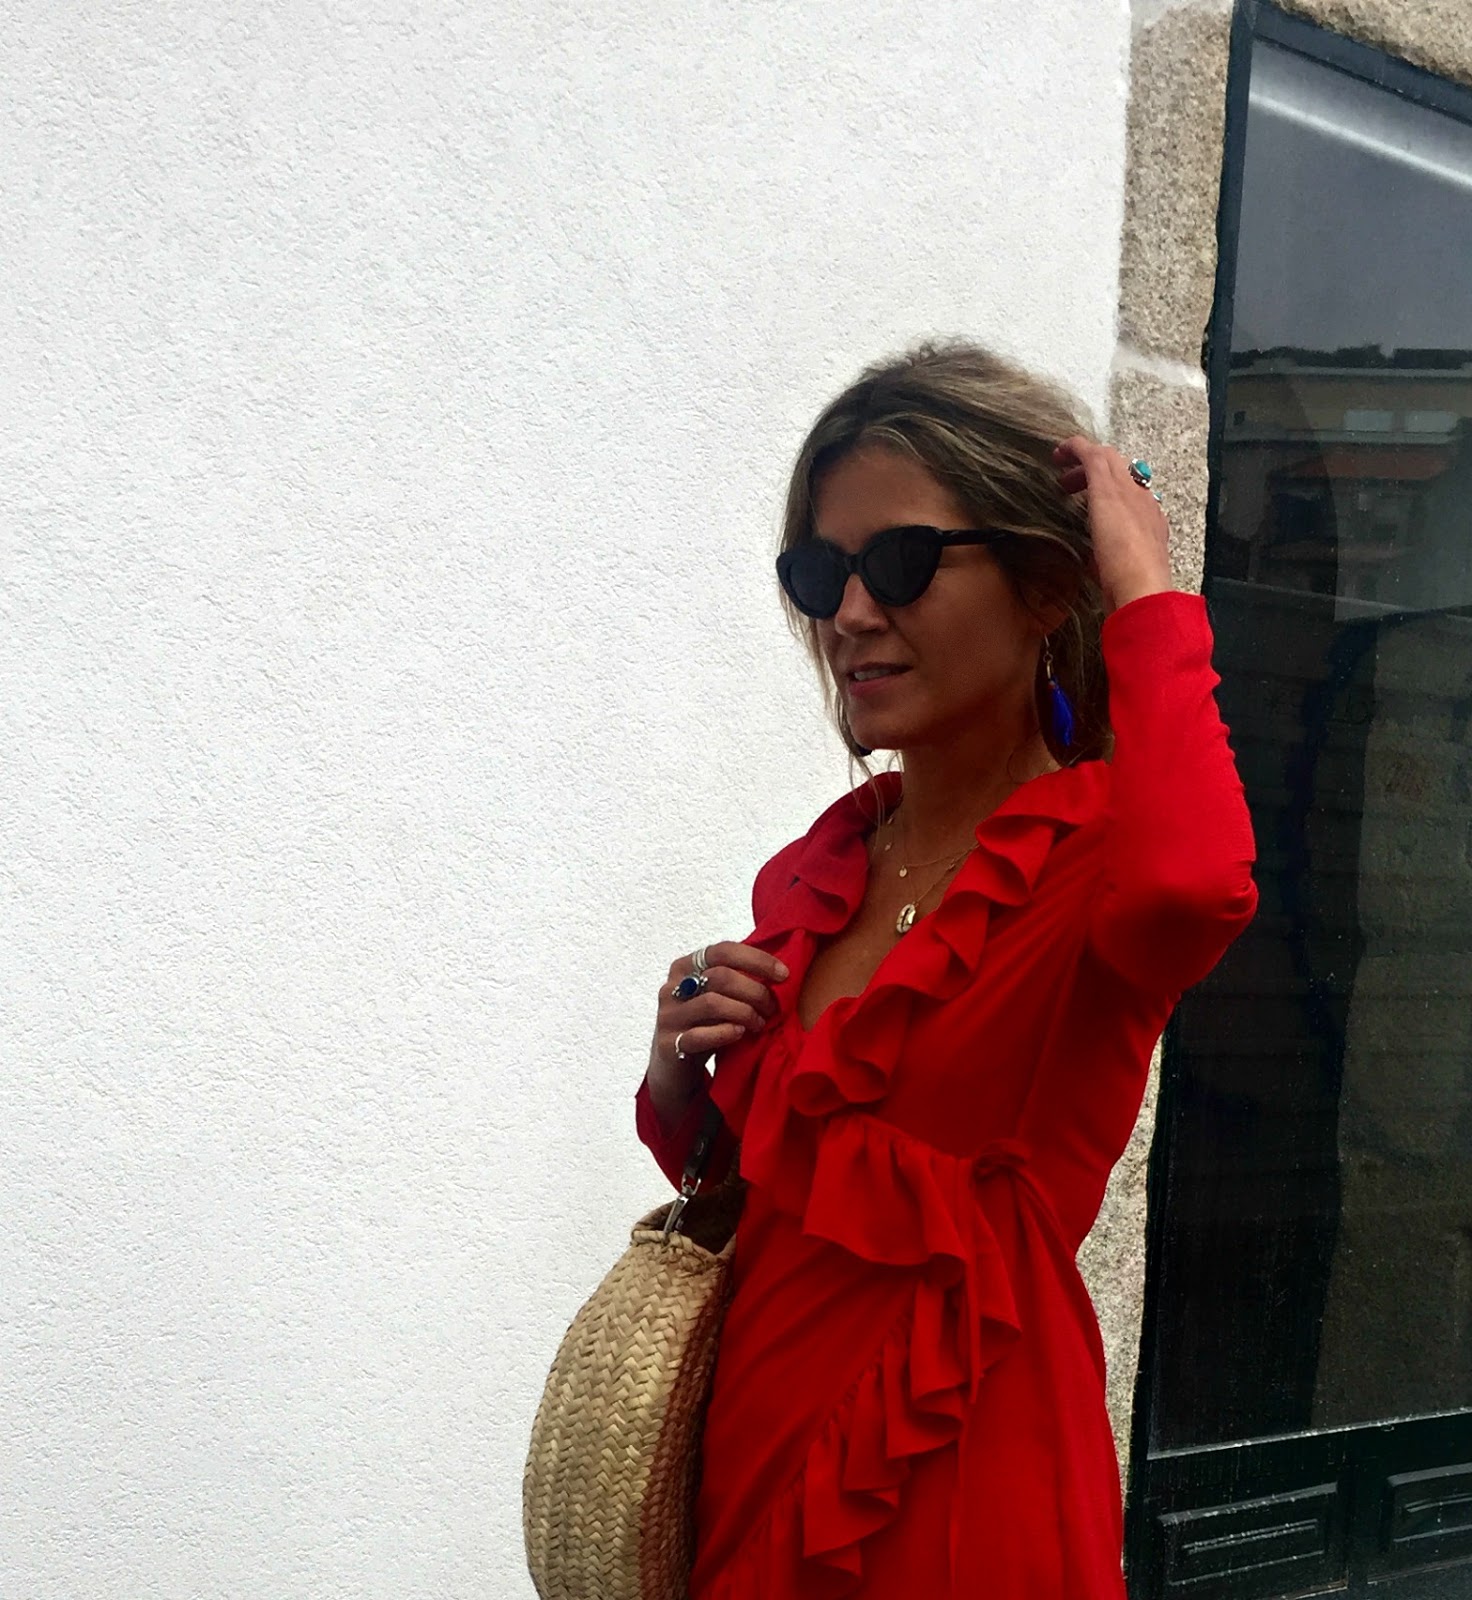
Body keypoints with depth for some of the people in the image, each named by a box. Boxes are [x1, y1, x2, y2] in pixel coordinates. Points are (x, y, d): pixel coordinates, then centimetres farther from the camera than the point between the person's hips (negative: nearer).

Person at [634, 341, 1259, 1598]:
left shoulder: (1096, 851, -12)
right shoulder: (813, 879, 6)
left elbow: (1192, 885, -39)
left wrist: (1146, 592, -24)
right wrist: (678, 1082, -4)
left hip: (961, 1492, -6)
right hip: (754, 1461, 6)